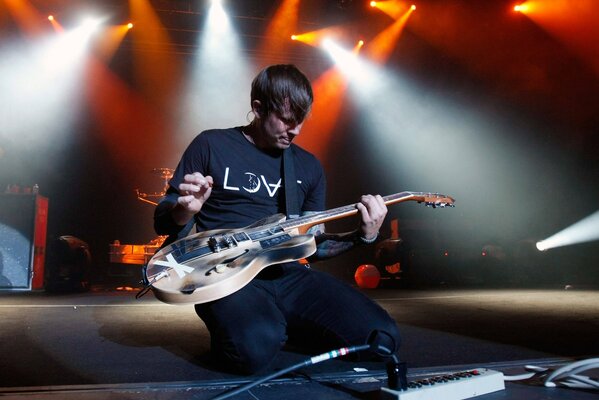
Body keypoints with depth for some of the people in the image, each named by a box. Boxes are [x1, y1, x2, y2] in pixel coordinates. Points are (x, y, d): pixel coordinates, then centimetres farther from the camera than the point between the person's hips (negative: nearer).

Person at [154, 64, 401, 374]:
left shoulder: (308, 166, 15)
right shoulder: (211, 145, 3)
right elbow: (162, 222, 6)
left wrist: (362, 236, 0)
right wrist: (185, 211, -18)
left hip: (287, 275, 4)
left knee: (382, 337, -15)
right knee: (257, 347, -37)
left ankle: (281, 326, 8)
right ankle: (229, 326, 0)